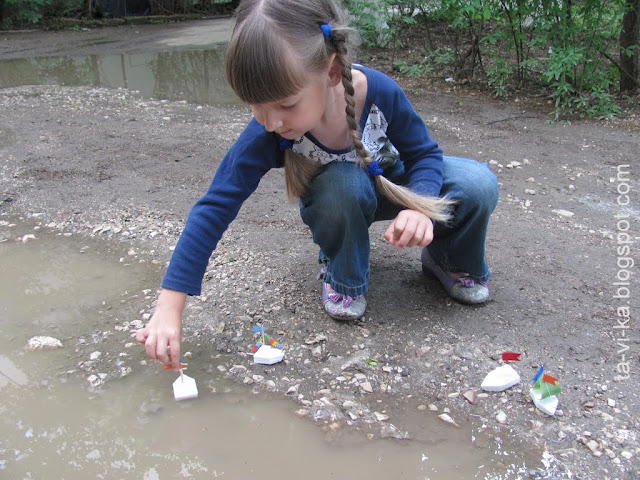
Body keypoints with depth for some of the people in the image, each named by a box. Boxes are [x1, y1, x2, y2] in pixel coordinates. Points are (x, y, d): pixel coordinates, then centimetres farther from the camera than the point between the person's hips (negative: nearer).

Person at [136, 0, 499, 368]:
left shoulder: (381, 92, -33)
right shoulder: (268, 132, -33)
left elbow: (424, 153, -16)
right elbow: (215, 209, -31)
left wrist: (419, 208, -39)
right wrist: (170, 307, -35)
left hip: (393, 182, 1)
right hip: (338, 200, -1)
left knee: (478, 185, -26)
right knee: (343, 186, -38)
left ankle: (450, 261, 7)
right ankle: (343, 277, -8)